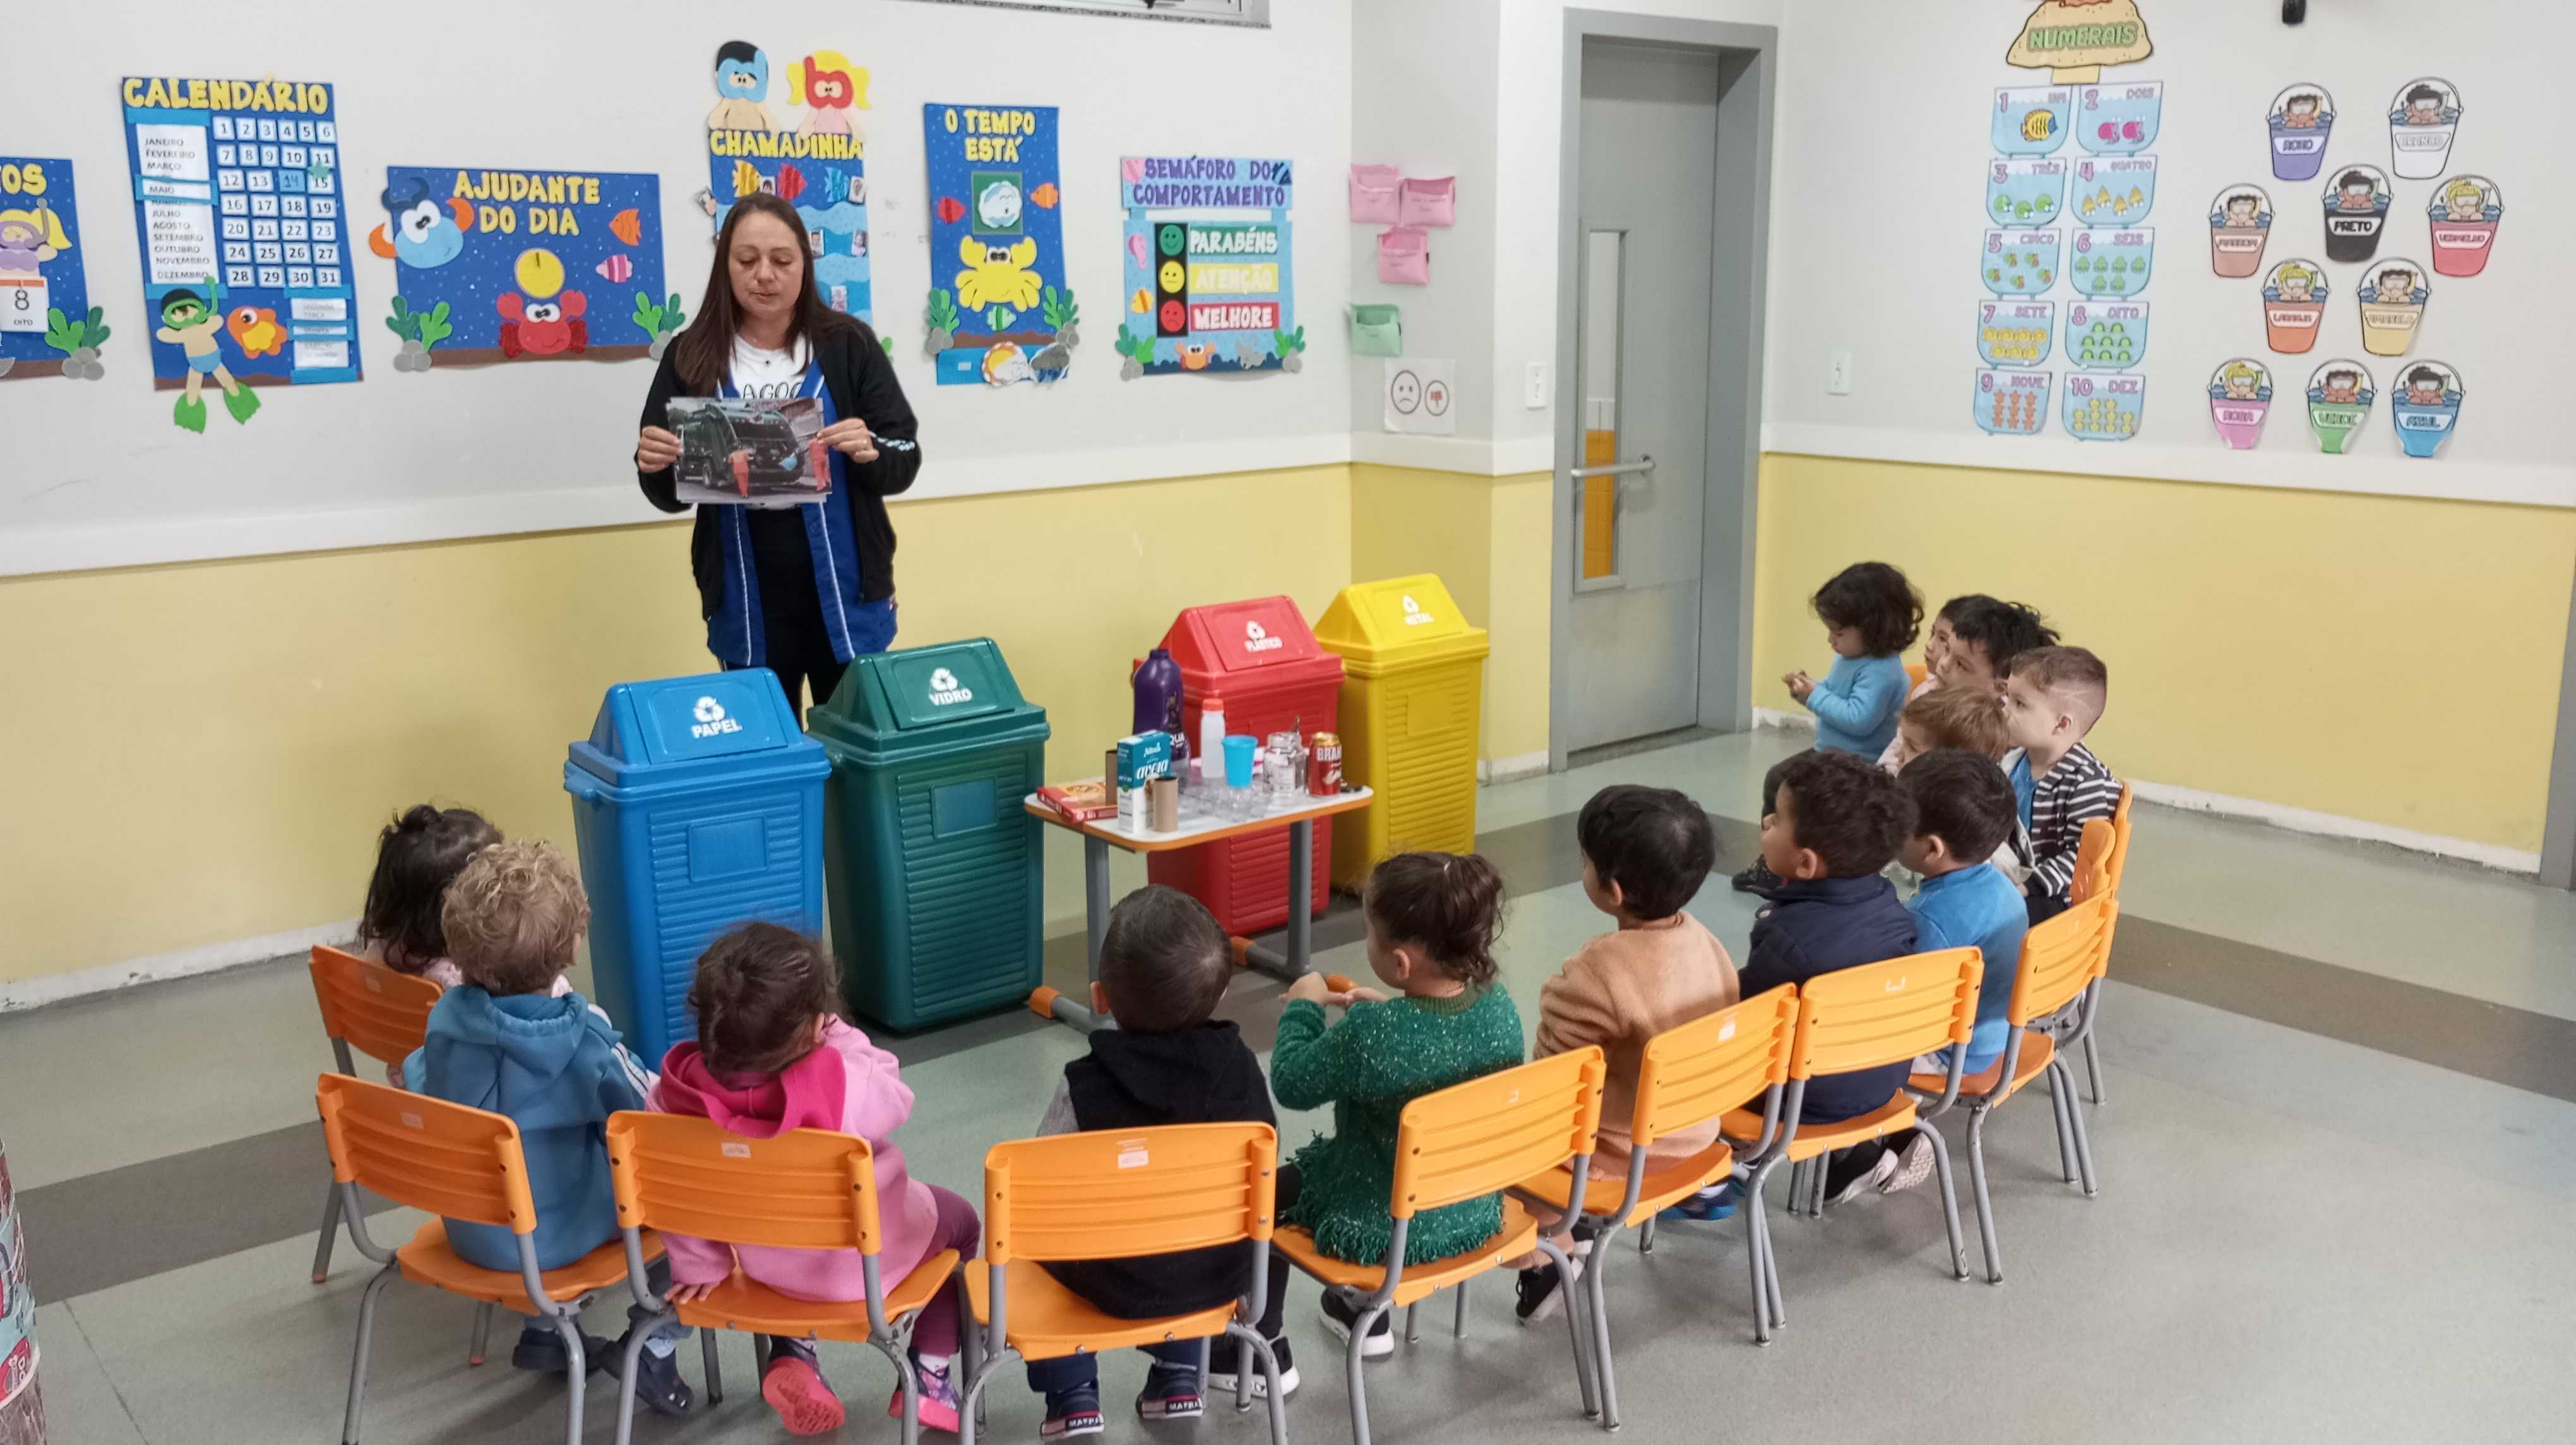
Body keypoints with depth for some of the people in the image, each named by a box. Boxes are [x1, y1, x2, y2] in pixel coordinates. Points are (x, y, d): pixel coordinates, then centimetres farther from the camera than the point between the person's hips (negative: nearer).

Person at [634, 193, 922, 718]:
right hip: (745, 602, 1)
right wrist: (654, 468, -15)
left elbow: (904, 463, -1)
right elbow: (672, 496, 6)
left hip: (844, 591, 0)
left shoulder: (848, 344, -2)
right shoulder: (691, 357, 1)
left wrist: (870, 455, -21)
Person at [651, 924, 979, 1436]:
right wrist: (840, 1036, -6)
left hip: (765, 1258, 4)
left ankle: (790, 1358, 23)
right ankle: (928, 1378, 25)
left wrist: (699, 1265, 2)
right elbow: (893, 1097, -14)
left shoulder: (684, 1087, -25)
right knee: (957, 1219, 27)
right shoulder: (844, 1082, -37)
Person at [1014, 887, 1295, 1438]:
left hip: (1120, 1286, -2)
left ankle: (1073, 1398, 21)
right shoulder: (1239, 1063, -10)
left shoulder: (1085, 1085, -20)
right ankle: (1179, 1373, 36)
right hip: (1220, 1270, 3)